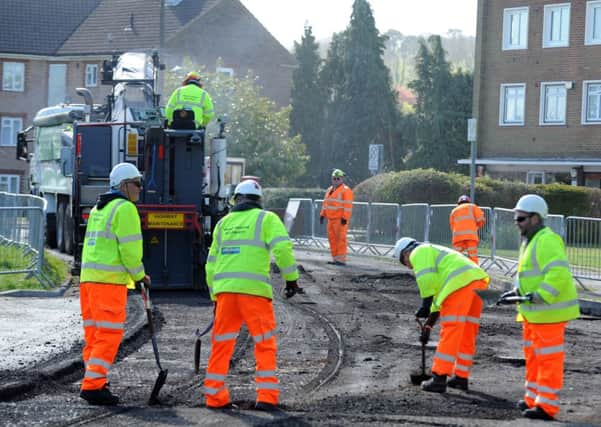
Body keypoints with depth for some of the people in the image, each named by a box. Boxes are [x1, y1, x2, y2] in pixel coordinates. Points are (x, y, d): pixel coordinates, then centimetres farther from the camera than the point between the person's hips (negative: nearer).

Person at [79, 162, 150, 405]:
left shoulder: (98, 209, 22)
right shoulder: (125, 208, -8)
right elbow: (130, 248, -13)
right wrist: (139, 275, 1)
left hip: (88, 276, 9)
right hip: (109, 280, -9)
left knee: (94, 334, 12)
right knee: (110, 334, -8)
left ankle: (94, 382, 16)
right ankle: (93, 385, -12)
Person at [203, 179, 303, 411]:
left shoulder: (223, 223, 20)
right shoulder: (266, 218, 7)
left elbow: (212, 263, 21)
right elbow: (282, 248, -9)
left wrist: (215, 297, 27)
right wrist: (291, 279, -2)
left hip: (224, 288, 4)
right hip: (253, 288, -4)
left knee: (222, 343, 11)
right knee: (265, 343, 4)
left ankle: (215, 397, 13)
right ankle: (266, 397, -1)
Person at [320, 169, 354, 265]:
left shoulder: (346, 190, -7)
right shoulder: (330, 190, 19)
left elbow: (348, 206, -14)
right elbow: (325, 203, 24)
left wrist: (345, 218, -20)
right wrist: (322, 215, 17)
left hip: (340, 219, -8)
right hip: (331, 219, 8)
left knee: (341, 239, -10)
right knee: (332, 239, 8)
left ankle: (341, 259, -10)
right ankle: (335, 259, 13)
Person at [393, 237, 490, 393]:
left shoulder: (419, 252, 10)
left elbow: (426, 279, -9)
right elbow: (438, 294, 38)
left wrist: (425, 305, -3)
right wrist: (428, 325, 36)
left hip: (460, 283, -9)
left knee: (450, 333, -7)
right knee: (467, 335, 14)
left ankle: (439, 379, -5)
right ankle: (461, 377, 20)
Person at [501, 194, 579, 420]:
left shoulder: (547, 241, -18)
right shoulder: (530, 241, 16)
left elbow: (559, 273, -27)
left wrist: (538, 296, -28)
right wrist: (517, 291, 10)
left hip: (548, 310, -11)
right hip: (533, 311, 11)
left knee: (548, 358, -6)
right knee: (533, 356, 17)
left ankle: (547, 406, -2)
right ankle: (533, 399, 26)